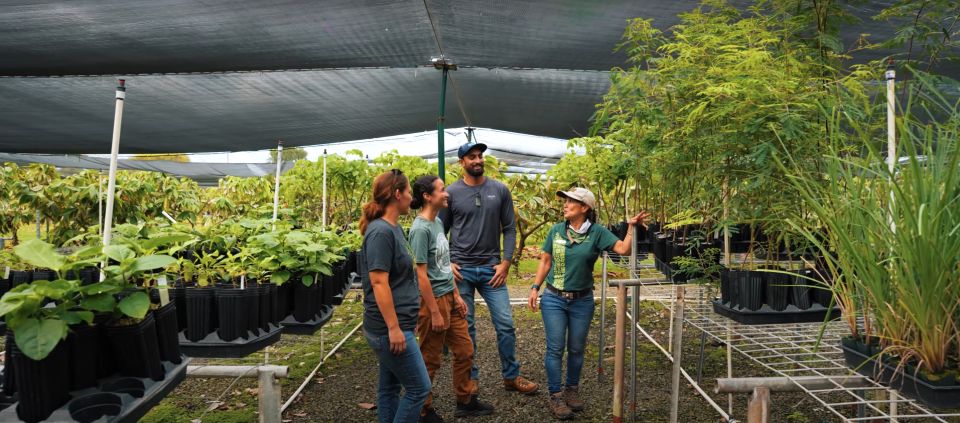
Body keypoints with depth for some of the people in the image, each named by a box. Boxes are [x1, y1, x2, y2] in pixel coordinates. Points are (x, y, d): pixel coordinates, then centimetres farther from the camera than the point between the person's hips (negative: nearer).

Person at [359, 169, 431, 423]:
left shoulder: (393, 228, 10)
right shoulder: (381, 232, -19)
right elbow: (379, 282, -23)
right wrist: (394, 327, -22)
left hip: (392, 326, 9)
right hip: (389, 328, -9)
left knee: (390, 387, 17)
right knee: (419, 388, -1)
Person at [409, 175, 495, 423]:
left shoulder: (437, 222, 7)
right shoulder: (421, 229, -19)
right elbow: (422, 274, -20)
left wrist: (456, 295, 13)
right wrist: (435, 312, -18)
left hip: (449, 298, 9)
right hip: (432, 300, -9)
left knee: (464, 351, 17)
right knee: (430, 361, 7)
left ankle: (466, 401, 33)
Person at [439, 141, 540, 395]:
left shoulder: (500, 190, 4)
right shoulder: (451, 193, 0)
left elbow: (510, 229, 5)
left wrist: (505, 263, -3)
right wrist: (447, 263, -5)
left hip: (492, 269, 2)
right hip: (461, 269, -1)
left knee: (506, 324, 4)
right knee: (464, 327, 8)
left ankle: (511, 376, 22)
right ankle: (470, 378, 24)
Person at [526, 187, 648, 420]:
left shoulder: (597, 232, -7)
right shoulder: (556, 230, -2)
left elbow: (624, 249, -17)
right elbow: (545, 261, 5)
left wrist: (631, 227, -29)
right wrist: (535, 288, 1)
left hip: (582, 301, 0)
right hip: (553, 299, 0)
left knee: (576, 349, 13)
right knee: (555, 348, 2)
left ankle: (572, 389, 33)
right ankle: (555, 395, 14)